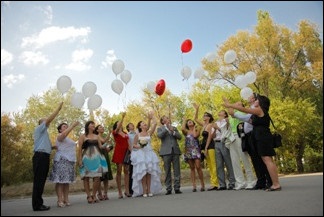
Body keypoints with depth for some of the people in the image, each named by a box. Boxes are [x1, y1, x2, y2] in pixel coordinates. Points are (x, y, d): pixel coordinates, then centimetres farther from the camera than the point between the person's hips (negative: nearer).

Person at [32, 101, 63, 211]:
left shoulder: (44, 132, 26)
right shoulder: (39, 128, 2)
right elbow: (50, 119, -9)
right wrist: (59, 108, -7)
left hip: (44, 157, 9)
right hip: (40, 156, -9)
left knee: (41, 181, 9)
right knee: (38, 181, -9)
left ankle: (39, 203, 14)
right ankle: (37, 205, -7)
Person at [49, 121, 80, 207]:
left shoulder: (68, 139, 25)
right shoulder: (60, 136, -3)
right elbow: (64, 133, -28)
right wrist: (73, 125, -28)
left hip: (70, 161, 8)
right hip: (62, 160, -8)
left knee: (67, 181, 6)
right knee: (60, 180, -9)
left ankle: (66, 199, 8)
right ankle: (60, 200, -8)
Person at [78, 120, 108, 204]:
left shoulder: (96, 136, 17)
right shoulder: (83, 136, 4)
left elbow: (100, 146, 11)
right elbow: (80, 148, -2)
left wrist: (105, 146, -10)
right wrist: (80, 159, -10)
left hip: (96, 158, 4)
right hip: (87, 158, -3)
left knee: (97, 177, -4)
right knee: (86, 177, -1)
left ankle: (94, 195, 8)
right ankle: (89, 196, 7)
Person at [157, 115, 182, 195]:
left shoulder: (174, 128, 21)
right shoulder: (160, 128, 11)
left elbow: (179, 137, 8)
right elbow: (159, 135, -10)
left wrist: (173, 131, -6)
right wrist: (166, 128, -12)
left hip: (175, 151, 3)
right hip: (166, 151, -3)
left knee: (177, 170, -1)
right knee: (167, 171, -2)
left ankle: (177, 188, 3)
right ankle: (168, 189, 3)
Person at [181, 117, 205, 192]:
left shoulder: (197, 130, 11)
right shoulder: (186, 131, 14)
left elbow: (195, 135, -10)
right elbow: (182, 129, -10)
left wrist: (194, 128, 7)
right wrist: (184, 120, 6)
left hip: (195, 150, -2)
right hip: (188, 151, 2)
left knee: (198, 167, -11)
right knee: (192, 168, 1)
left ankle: (202, 185, -3)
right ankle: (194, 186, 1)